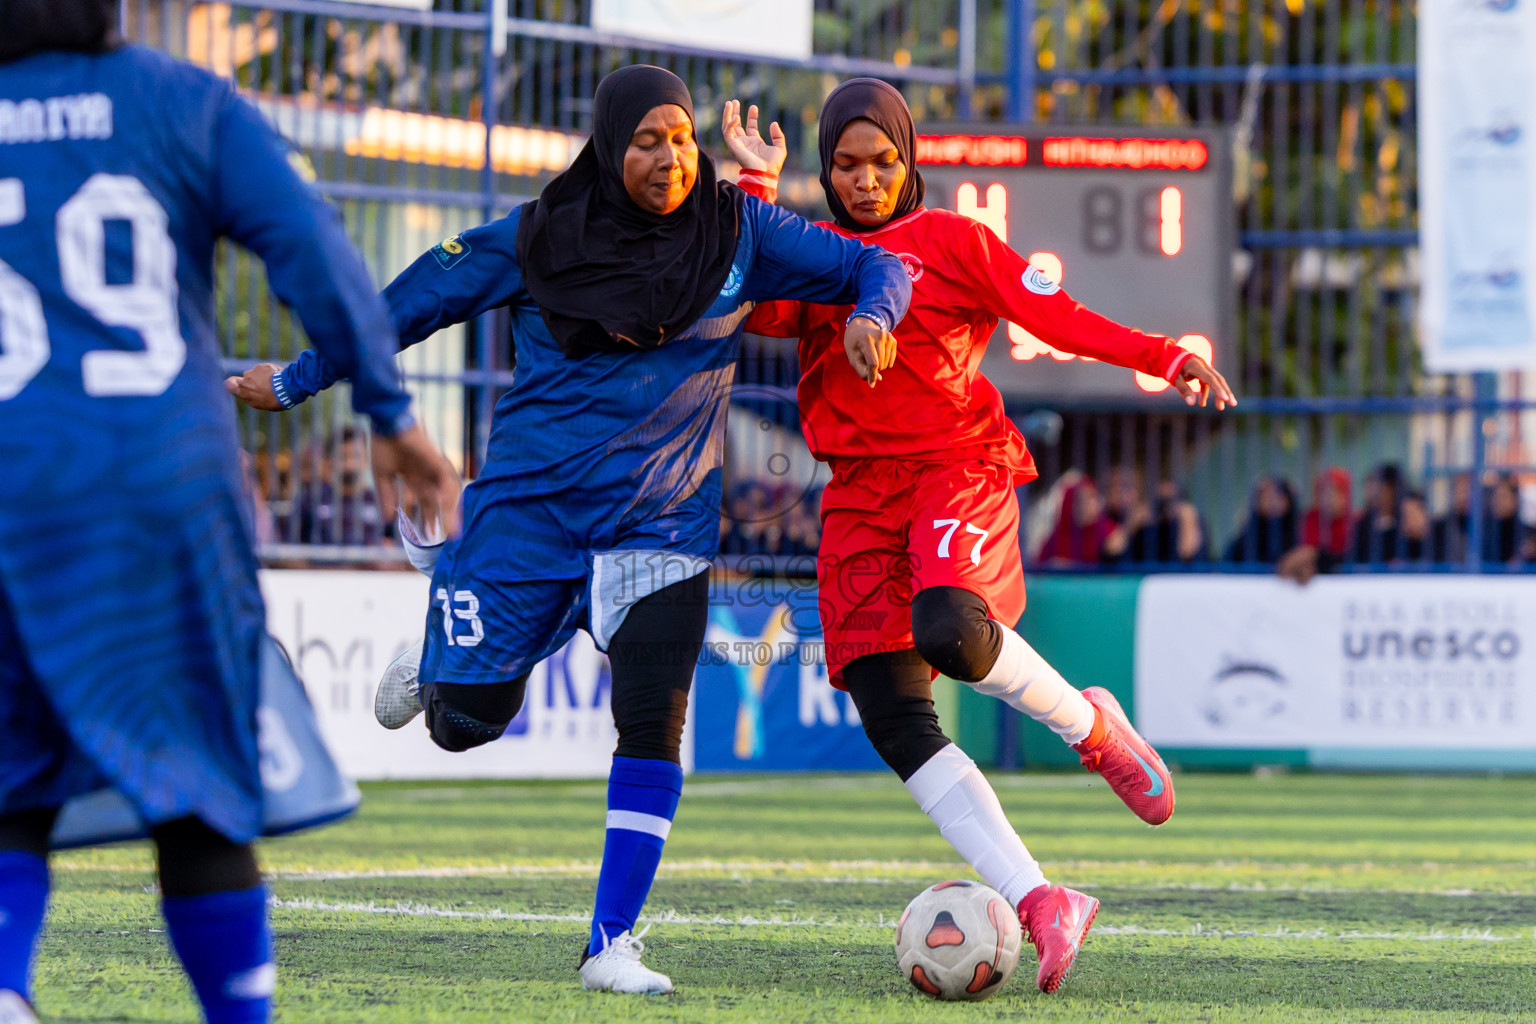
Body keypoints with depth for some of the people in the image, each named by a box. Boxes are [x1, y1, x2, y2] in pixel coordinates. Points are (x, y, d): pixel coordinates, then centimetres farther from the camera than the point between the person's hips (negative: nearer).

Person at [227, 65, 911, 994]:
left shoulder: (738, 231, 0)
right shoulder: (537, 241, -3)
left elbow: (874, 265, 4)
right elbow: (413, 304, 6)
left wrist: (871, 313, -20)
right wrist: (296, 381, 12)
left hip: (663, 519, 1)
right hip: (531, 502, -1)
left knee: (654, 724, -14)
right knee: (467, 726, 2)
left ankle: (611, 944, -5)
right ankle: (437, 666, 41)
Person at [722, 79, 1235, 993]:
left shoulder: (951, 241, 6)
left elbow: (1058, 317, 0)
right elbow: (751, 307, -3)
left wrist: (1166, 358, -12)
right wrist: (759, 188, -5)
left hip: (958, 468, -4)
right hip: (860, 497, 4)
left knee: (948, 632, -34)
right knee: (894, 720, -11)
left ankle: (1091, 725, -3)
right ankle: (1041, 904, -12)